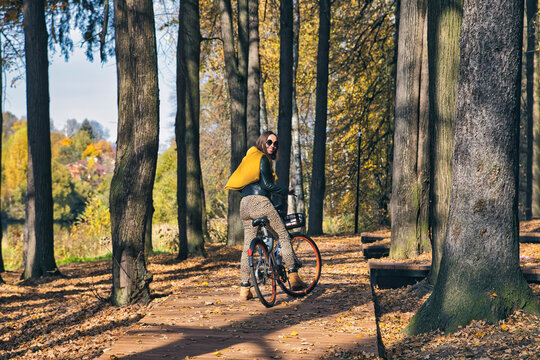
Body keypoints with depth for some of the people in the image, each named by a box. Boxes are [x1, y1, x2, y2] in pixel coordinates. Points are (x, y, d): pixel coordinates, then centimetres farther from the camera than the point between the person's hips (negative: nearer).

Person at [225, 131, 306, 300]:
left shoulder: (250, 157, 24)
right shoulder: (263, 159, -2)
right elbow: (266, 184, -11)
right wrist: (285, 191, -1)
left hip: (244, 205, 8)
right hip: (259, 202, -8)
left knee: (248, 245, 7)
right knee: (283, 236, 0)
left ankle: (244, 287, 3)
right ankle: (293, 276, -6)